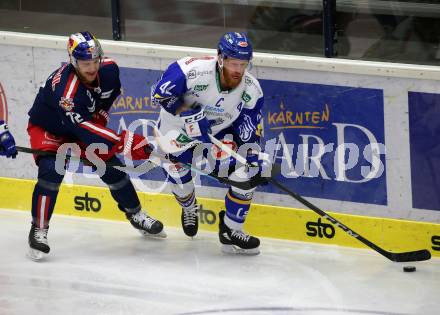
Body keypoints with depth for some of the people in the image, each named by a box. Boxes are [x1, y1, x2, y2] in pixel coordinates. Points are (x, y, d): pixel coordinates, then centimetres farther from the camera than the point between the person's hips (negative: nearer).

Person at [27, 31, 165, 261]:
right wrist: (124, 142, -48)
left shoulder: (108, 69, -21)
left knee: (111, 165, 6)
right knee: (51, 171, -27)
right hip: (47, 129, -6)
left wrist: (100, 116, 0)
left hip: (83, 121, 6)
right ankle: (39, 230, -16)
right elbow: (82, 129, -44)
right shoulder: (65, 89, -42)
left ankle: (135, 215, 27)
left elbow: (111, 92, 6)